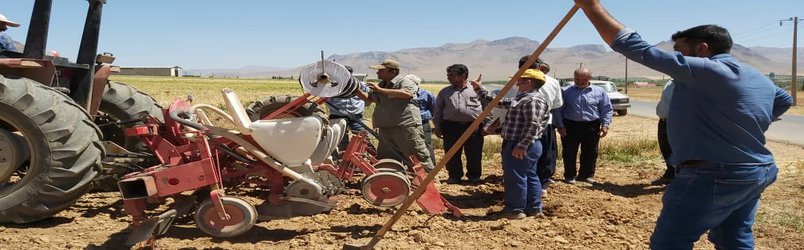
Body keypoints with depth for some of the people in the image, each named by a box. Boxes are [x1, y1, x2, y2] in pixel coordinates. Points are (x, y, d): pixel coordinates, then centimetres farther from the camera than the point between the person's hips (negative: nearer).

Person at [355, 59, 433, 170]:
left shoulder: (404, 82, -5)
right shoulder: (382, 85, 21)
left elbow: (406, 93, -26)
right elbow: (368, 98, 29)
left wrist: (380, 90, -23)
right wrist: (356, 90, 9)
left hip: (406, 127, -8)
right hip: (386, 129, 8)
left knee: (418, 155, -6)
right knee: (384, 160, 12)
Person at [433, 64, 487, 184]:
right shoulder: (444, 92, 10)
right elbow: (438, 110, 13)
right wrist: (437, 127, 7)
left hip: (473, 126, -1)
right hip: (451, 126, 2)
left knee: (474, 154, 5)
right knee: (452, 154, 5)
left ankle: (474, 176, 21)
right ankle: (454, 175, 20)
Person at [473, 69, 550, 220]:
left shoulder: (533, 100, -16)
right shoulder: (521, 99, 18)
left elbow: (533, 125, -25)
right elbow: (497, 102, 25)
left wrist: (521, 145, -28)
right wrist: (480, 89, 26)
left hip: (520, 147, -11)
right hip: (522, 145, 11)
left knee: (515, 177, -3)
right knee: (530, 176, 14)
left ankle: (515, 210, 6)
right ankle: (533, 208, 23)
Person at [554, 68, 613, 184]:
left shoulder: (600, 92, 5)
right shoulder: (565, 91, 2)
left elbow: (607, 109, 7)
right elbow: (557, 110, 2)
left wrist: (605, 125, -3)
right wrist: (560, 126, -5)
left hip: (592, 126, 1)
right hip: (570, 126, -1)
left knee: (590, 153, 8)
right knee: (569, 153, 3)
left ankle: (586, 175, 22)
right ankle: (569, 176, 14)